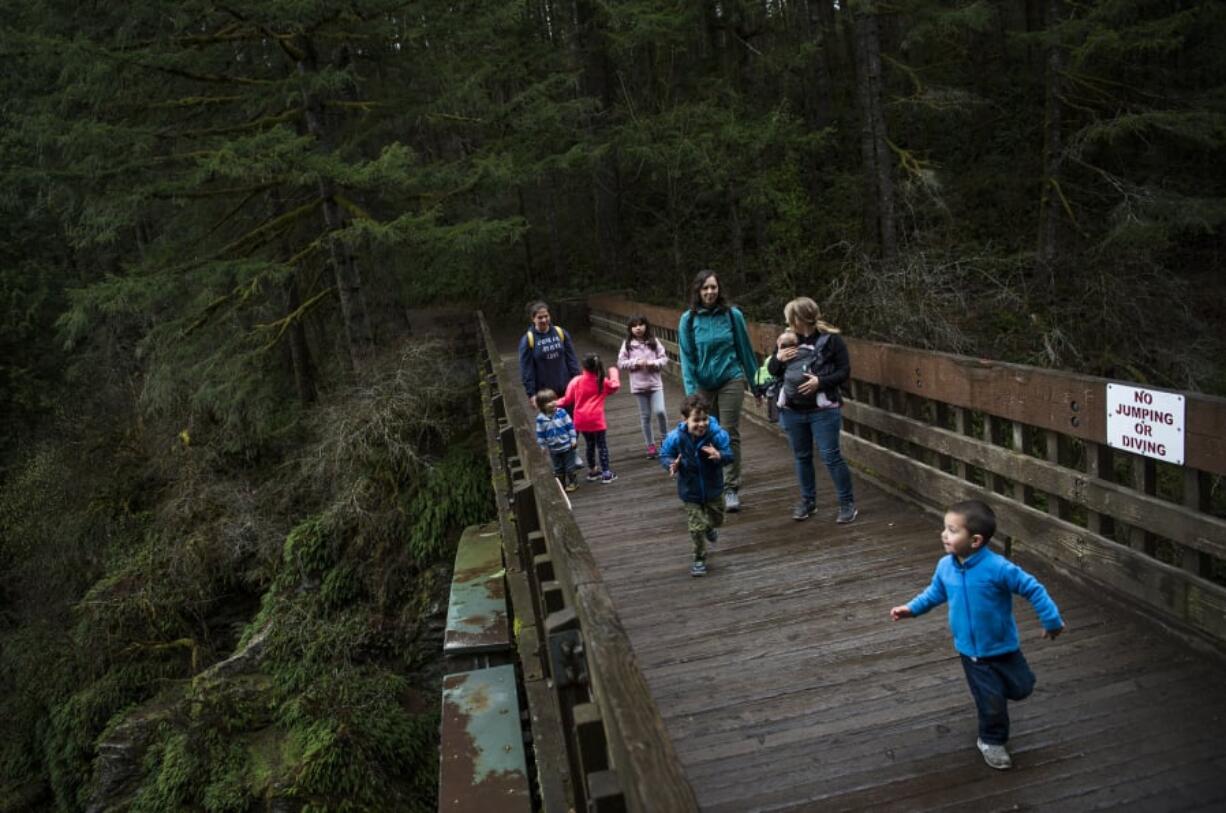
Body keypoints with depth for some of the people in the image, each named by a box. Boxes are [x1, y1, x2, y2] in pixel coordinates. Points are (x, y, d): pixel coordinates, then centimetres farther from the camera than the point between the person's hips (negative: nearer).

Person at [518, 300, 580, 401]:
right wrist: (531, 393, -12)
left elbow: (571, 359, 4)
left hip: (566, 388, 3)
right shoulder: (527, 340, -9)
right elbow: (526, 369, -8)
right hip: (544, 391, -3)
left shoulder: (561, 333, -1)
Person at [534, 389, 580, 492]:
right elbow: (540, 434, -2)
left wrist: (573, 439, -8)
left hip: (567, 446, -1)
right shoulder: (541, 418, -11)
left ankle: (573, 482, 26)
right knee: (558, 469, 15)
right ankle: (561, 485, 29)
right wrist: (542, 447, -1)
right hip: (553, 449, 1)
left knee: (570, 467, 9)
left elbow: (570, 426, -7)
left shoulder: (562, 412, -13)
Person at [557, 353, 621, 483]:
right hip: (596, 419, -2)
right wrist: (614, 374, 20)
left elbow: (568, 399, 0)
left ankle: (592, 471, 27)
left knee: (589, 444, 17)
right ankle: (606, 473, 6)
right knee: (602, 445, 6)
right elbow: (615, 386, 9)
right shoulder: (603, 381, -4)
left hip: (582, 420, 2)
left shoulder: (576, 381, -4)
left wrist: (557, 403, 17)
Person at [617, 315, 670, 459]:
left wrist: (652, 363, -16)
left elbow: (664, 359, 1)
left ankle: (665, 437, 10)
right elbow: (621, 362, -1)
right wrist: (636, 363, -14)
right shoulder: (627, 344, 0)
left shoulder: (654, 341, 0)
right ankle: (651, 446, 16)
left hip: (655, 383, -1)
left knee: (659, 411, -15)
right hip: (638, 385, 1)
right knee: (645, 416, 6)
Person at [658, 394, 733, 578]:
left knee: (716, 519, 25)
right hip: (690, 492, -1)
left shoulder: (717, 434, -25)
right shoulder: (675, 437, -23)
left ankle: (710, 527, 62)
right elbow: (664, 455, -11)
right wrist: (672, 465, -33)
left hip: (713, 488, 1)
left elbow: (730, 455, -21)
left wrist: (719, 456, -43)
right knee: (696, 528, 2)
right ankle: (699, 559, 24)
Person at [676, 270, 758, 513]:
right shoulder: (688, 319, -3)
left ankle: (732, 489, 6)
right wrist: (691, 390, -10)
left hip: (731, 380, -1)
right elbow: (687, 357, -2)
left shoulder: (732, 315, -5)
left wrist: (755, 382, 8)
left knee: (730, 435, -1)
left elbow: (745, 349, 3)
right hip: (703, 384, 1)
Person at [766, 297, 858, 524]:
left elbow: (844, 372, -7)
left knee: (831, 456, -5)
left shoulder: (831, 339, -8)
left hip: (823, 410, -5)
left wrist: (821, 382, -21)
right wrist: (778, 358, -6)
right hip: (792, 411, 5)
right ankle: (808, 501, 28)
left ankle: (847, 503, 7)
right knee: (802, 456, 14)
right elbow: (772, 370, 15)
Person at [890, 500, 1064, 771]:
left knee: (1021, 688, 17)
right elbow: (936, 592, 8)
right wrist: (912, 608, 2)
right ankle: (991, 741, 31)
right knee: (991, 702, 5)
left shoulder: (998, 567, -28)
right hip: (971, 651, 2)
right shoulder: (945, 566, -12)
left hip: (1003, 648, -2)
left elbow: (1033, 589, -18)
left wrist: (1052, 621, -13)